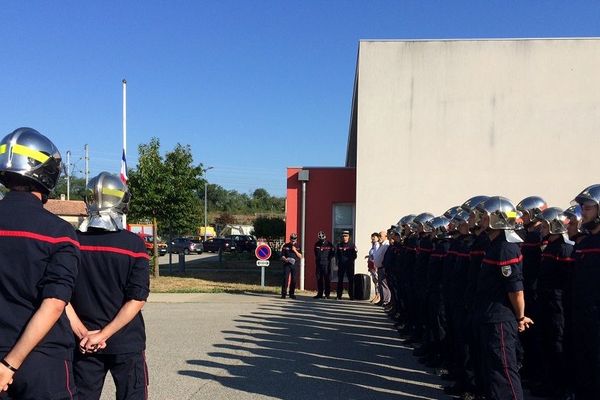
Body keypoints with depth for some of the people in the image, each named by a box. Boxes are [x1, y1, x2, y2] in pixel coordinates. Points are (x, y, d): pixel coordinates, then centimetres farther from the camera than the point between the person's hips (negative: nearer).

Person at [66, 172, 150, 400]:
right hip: (126, 343, -2)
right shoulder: (133, 244, -11)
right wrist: (104, 335, -11)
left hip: (83, 344, 2)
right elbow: (137, 300, -15)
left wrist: (83, 333, -5)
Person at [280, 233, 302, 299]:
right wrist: (286, 259, -16)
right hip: (287, 264, -2)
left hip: (295, 265, 2)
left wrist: (295, 251, -12)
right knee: (285, 278, -9)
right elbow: (282, 256, 4)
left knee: (293, 280, 4)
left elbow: (300, 256, 0)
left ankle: (291, 294, 14)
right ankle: (283, 293, -6)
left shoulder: (298, 246, 7)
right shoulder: (285, 246, 4)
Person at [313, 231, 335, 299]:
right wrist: (318, 259, 13)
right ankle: (320, 294, 14)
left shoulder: (329, 244, -4)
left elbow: (333, 253, -1)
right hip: (319, 264, 4)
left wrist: (329, 259, -6)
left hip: (327, 264, -4)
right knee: (319, 279, 7)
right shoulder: (317, 244, 10)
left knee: (327, 279, -3)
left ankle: (327, 294, 2)